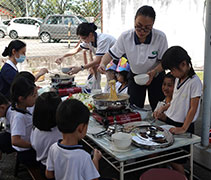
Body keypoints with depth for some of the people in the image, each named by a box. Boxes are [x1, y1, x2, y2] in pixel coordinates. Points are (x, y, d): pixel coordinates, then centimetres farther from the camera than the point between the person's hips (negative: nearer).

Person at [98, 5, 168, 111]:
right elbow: (111, 54, -11)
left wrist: (154, 71, -34)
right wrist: (103, 64, -31)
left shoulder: (160, 37, -24)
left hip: (156, 77, -1)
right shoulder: (125, 37, -20)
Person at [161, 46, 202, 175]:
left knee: (176, 162, -5)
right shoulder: (178, 78, 9)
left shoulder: (194, 82, -16)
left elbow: (193, 108, -16)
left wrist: (184, 128, -16)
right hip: (170, 121, 7)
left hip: (183, 125, -7)